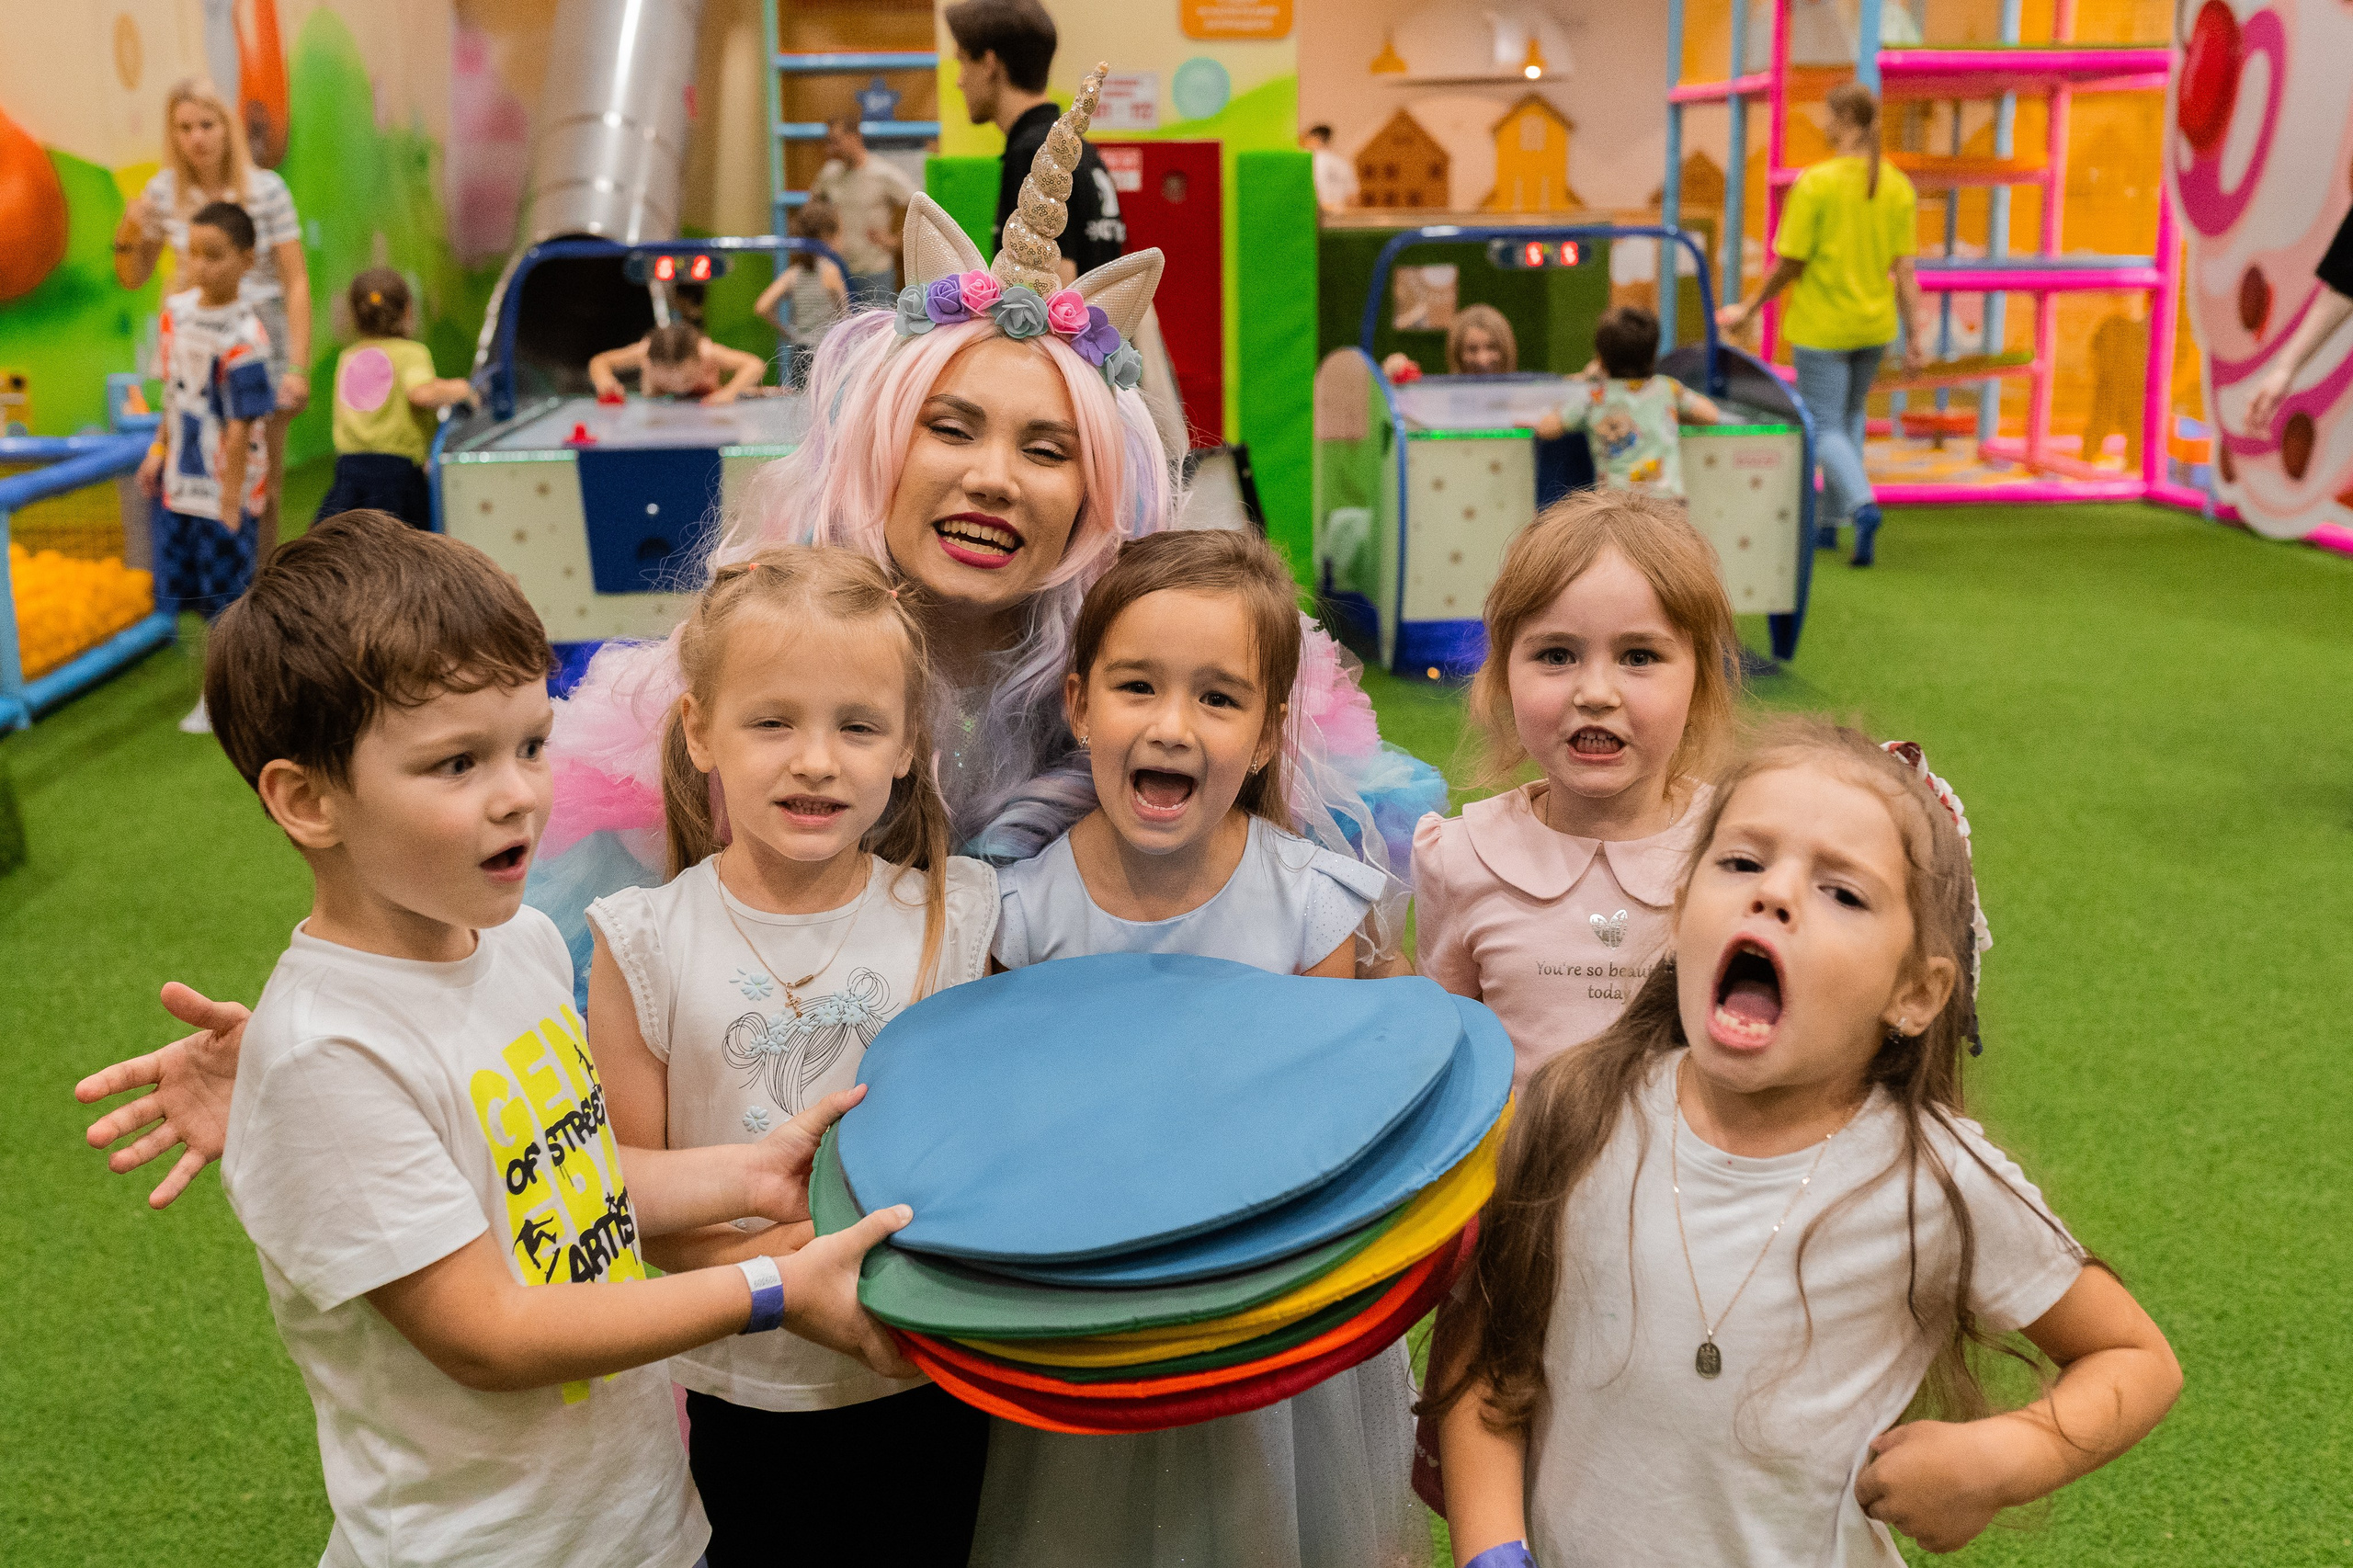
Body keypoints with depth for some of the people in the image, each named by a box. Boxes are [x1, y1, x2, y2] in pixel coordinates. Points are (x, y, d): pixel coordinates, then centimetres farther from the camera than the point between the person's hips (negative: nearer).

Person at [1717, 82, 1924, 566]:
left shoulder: (1815, 182, -15)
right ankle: (1831, 520, 26)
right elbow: (1903, 269, -2)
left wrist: (1749, 310, 0)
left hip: (1821, 327, -5)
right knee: (1850, 417, 21)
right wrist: (1915, 335, 3)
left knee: (1826, 427, 3)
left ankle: (1862, 504, -21)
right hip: (1874, 326, 5)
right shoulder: (1899, 187, -1)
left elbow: (1790, 264, -13)